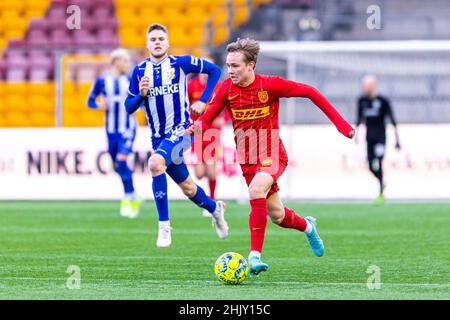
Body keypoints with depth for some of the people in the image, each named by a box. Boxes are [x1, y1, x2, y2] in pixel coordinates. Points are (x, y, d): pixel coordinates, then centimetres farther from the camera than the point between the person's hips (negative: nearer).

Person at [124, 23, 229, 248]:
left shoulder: (181, 63, -5)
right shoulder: (140, 71, 3)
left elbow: (214, 70, 4)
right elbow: (129, 107, 5)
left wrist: (203, 101, -4)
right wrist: (141, 94, -15)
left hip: (181, 130, -5)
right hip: (158, 136, 5)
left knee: (156, 163, -32)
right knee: (187, 188, 14)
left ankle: (164, 225, -25)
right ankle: (215, 209, 46)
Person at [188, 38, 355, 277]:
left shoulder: (270, 85, -15)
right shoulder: (227, 88, -5)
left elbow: (310, 92, -9)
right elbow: (208, 116, -2)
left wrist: (339, 123, -11)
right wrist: (197, 126, -27)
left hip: (272, 155, -4)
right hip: (247, 159, 5)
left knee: (256, 191, -34)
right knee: (277, 216, 12)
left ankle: (255, 255, -35)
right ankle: (307, 226, 48)